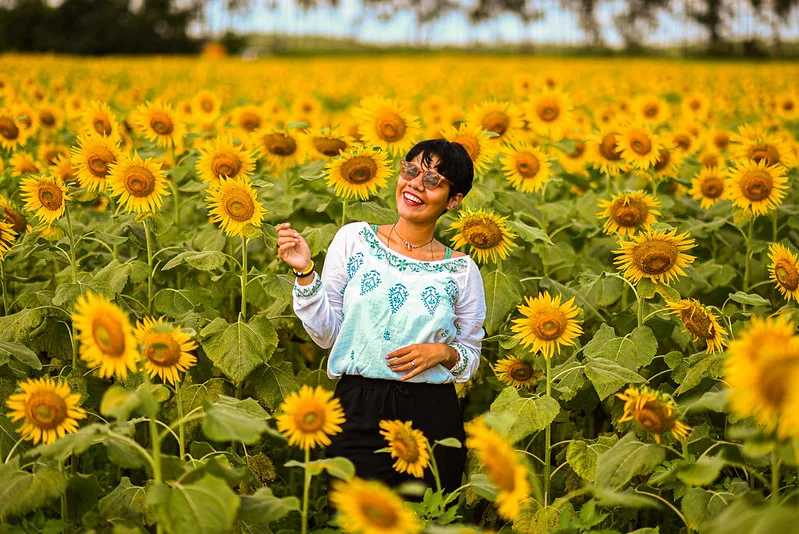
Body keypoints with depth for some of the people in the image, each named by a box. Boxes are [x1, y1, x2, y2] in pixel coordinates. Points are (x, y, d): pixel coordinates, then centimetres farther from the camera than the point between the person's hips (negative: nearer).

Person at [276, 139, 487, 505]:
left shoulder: (461, 270, 3)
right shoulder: (354, 238, 2)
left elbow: (471, 357, 11)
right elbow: (327, 334, 3)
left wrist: (444, 352, -9)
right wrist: (305, 273, -7)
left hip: (433, 418, 1)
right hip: (359, 412, -1)